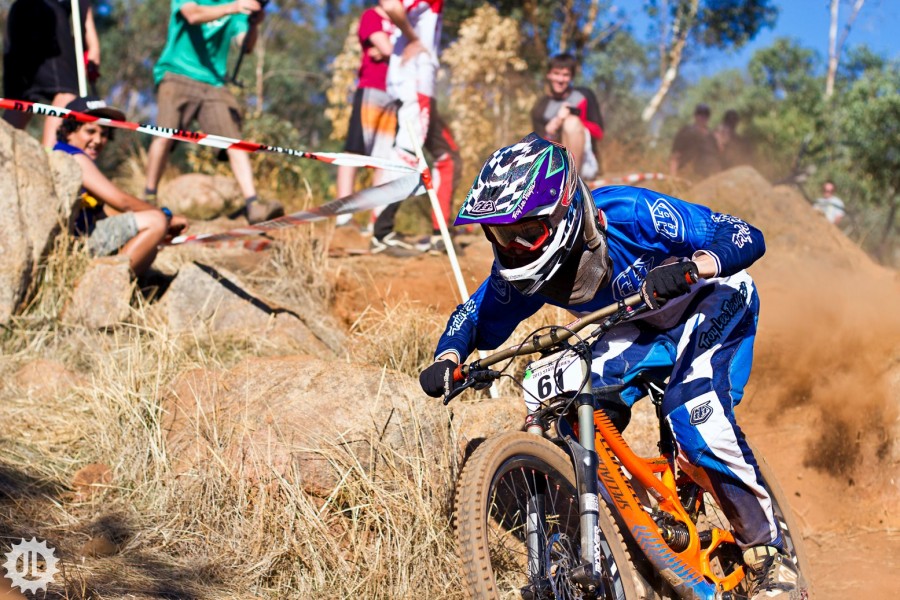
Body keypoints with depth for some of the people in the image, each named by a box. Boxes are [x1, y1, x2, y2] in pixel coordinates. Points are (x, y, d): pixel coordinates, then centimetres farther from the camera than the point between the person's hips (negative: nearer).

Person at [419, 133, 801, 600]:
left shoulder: (629, 214, -36)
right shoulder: (521, 266, -21)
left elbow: (746, 238, -33)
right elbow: (477, 318, -5)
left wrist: (689, 268, -53)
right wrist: (447, 360, -27)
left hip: (712, 305, -6)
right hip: (644, 324, 6)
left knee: (695, 420, -28)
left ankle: (771, 559, -15)